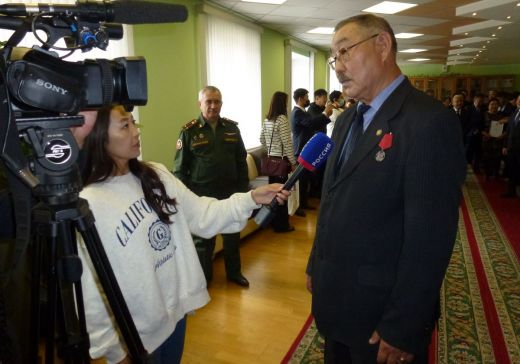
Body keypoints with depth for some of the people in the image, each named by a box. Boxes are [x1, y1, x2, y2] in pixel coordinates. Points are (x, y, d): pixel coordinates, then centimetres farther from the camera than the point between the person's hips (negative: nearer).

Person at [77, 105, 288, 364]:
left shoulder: (157, 175, -2)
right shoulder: (87, 206, -20)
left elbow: (201, 215, -2)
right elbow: (89, 290, -17)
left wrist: (251, 199, -14)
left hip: (177, 309, 6)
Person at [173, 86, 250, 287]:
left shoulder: (232, 128, 4)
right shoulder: (189, 131, -6)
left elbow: (241, 161, 9)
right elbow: (180, 168, -4)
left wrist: (243, 189, 5)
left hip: (230, 192, 3)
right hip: (202, 195, -3)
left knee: (232, 235, 16)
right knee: (203, 239, 10)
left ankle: (234, 272, 36)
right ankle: (203, 278, 29)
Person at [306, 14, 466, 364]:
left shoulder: (430, 121, -19)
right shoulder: (346, 121, 8)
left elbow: (429, 238, -21)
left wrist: (402, 329, -18)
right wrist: (316, 265, 14)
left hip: (381, 311, -7)